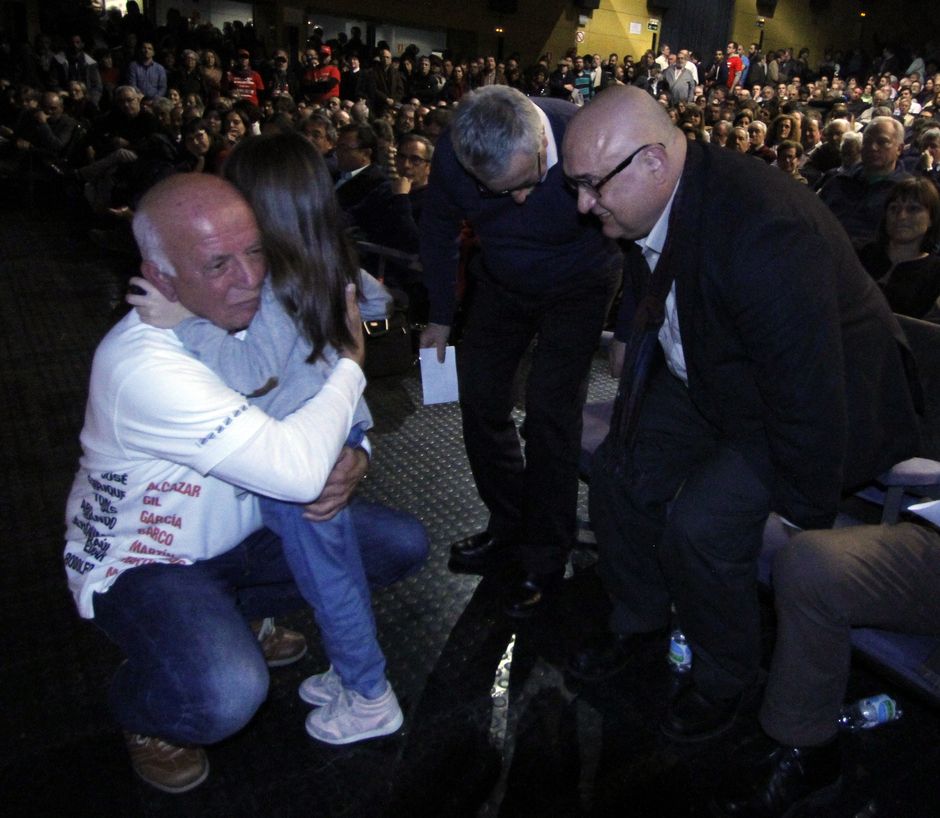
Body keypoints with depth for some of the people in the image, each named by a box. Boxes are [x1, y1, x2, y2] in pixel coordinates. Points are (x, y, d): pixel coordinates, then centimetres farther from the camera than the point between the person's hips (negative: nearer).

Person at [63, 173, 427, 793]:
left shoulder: (260, 309, -11)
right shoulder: (144, 365, -35)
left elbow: (339, 412, 2)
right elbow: (296, 470, -42)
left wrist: (351, 460, -23)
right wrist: (351, 360, -26)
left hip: (245, 529, 7)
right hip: (144, 561, -7)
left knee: (403, 545, 1)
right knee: (226, 696, -34)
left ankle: (234, 612, 19)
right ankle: (139, 708, 6)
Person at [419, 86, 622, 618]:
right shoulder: (451, 156, -23)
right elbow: (439, 233, -3)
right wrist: (441, 318, 4)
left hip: (580, 284, -4)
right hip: (503, 284, 5)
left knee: (551, 409, -12)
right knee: (480, 397, 4)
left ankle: (545, 558, 5)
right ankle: (508, 527, 24)